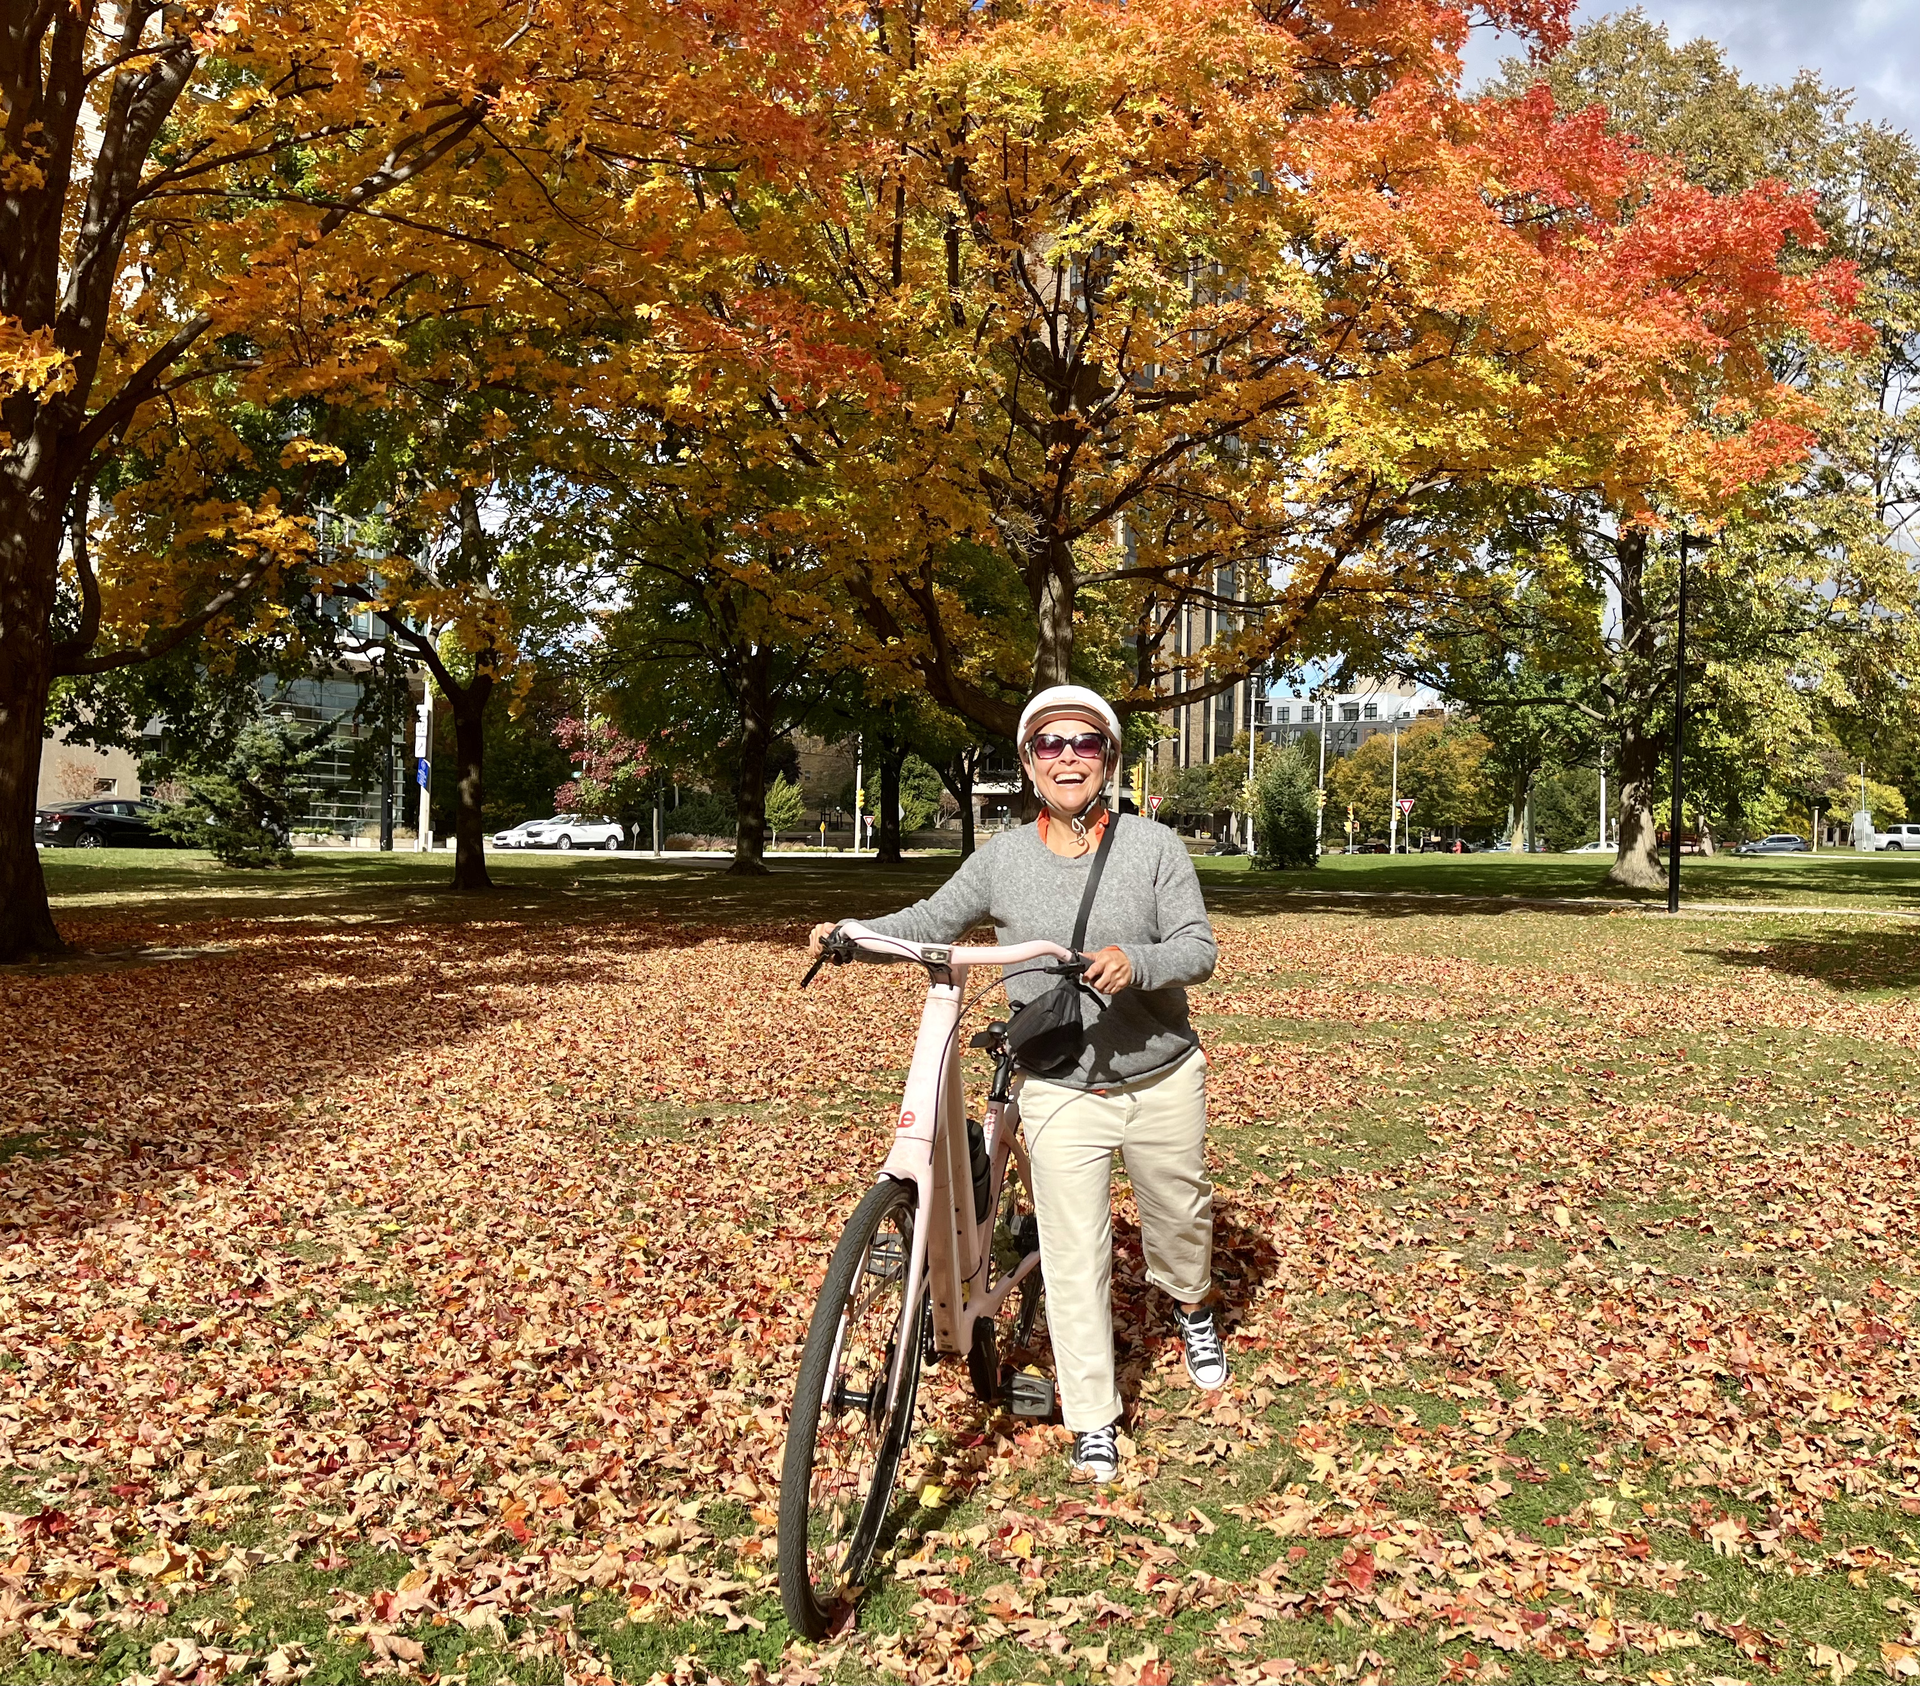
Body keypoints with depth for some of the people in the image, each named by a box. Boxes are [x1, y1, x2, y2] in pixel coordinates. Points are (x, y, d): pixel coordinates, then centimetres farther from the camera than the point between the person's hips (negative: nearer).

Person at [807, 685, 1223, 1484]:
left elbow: (1198, 948, -10)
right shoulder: (1002, 857, -2)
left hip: (1163, 1079, 1)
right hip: (1060, 1090, 0)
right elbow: (930, 922, 7)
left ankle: (1192, 1309, 54)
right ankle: (1093, 1423, 13)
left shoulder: (1154, 845, -6)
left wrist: (1138, 961, -30)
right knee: (1073, 1255, -1)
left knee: (1179, 1213, 20)